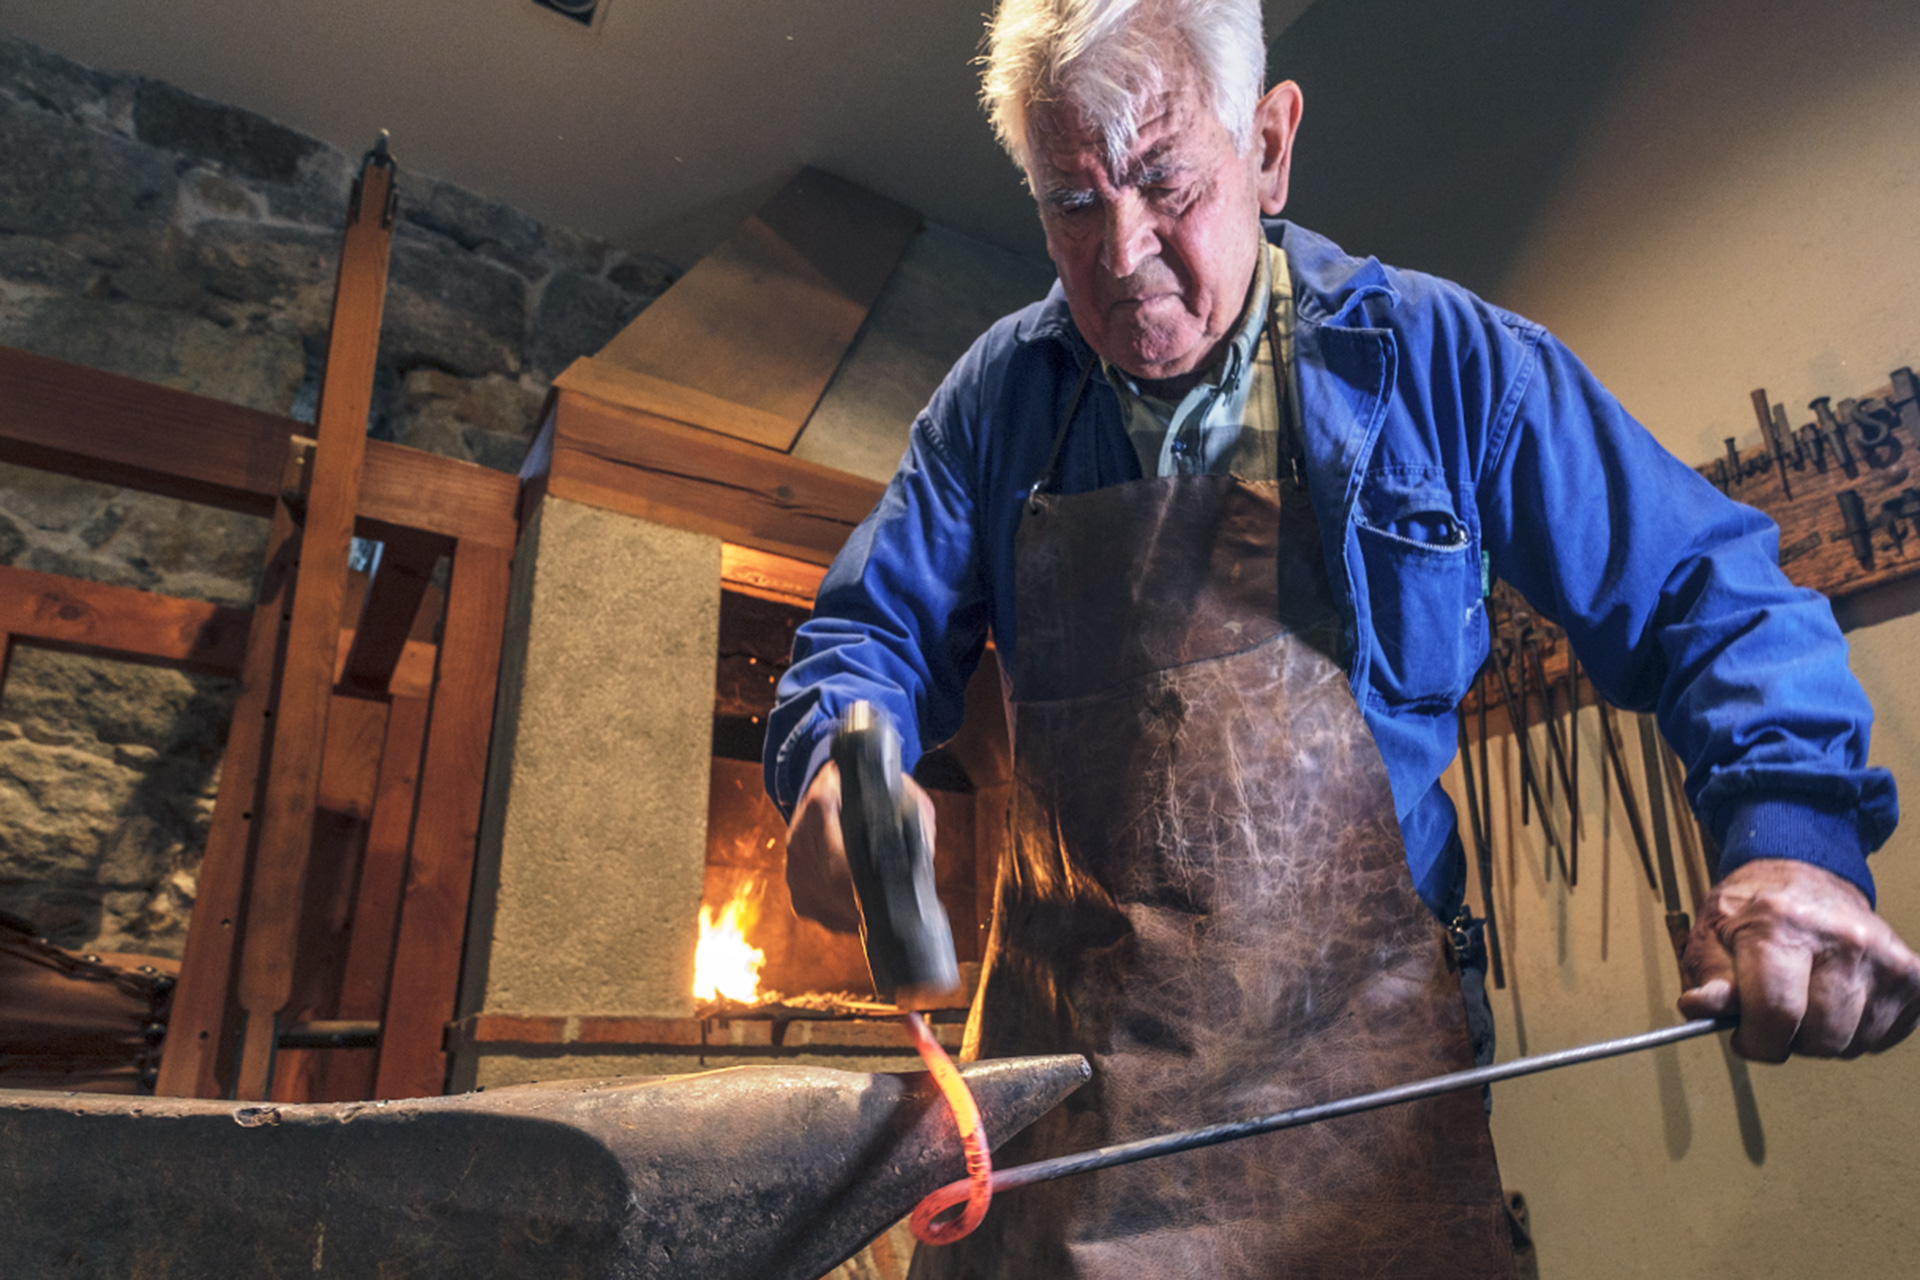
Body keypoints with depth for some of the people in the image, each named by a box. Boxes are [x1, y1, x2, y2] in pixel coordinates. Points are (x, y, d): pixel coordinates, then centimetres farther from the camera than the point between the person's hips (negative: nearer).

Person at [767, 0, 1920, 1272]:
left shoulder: (1442, 355, -2)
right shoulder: (1000, 395, 5)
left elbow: (1704, 590, 1)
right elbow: (879, 629, 8)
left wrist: (1794, 832, -16)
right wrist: (840, 763, -15)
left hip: (1353, 1039, -1)